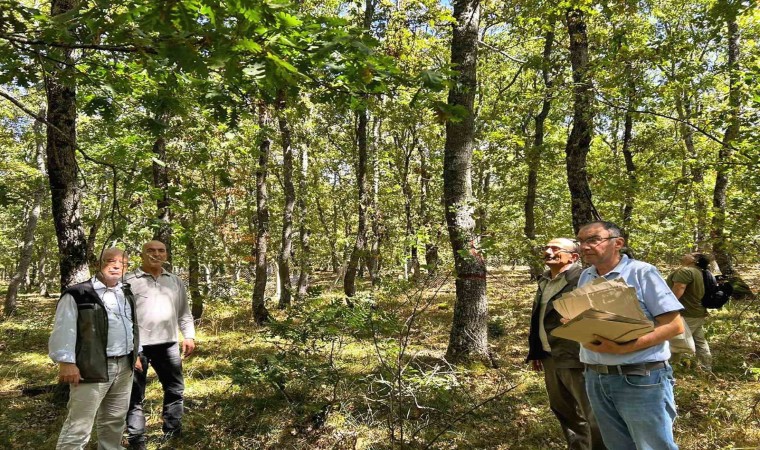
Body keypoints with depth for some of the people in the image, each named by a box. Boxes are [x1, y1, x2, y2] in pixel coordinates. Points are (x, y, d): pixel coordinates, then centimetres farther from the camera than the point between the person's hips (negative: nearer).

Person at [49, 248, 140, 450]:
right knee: (79, 425, -3)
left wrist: (136, 354, 20)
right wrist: (66, 362, -19)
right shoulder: (77, 294, -7)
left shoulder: (126, 293, 14)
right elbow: (64, 330, -12)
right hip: (93, 368, -6)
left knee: (115, 420, 18)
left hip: (124, 367, 7)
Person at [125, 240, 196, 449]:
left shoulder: (175, 281, 12)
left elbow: (184, 313, 16)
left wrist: (189, 336, 6)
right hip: (137, 345, -5)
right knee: (135, 395, 5)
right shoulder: (129, 281, -2)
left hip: (168, 344, 5)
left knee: (175, 390, 13)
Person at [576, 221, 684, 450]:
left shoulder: (642, 272, -9)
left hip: (640, 380, -6)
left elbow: (674, 325, -14)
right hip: (596, 379, 6)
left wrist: (622, 349, -23)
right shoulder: (585, 277, 10)